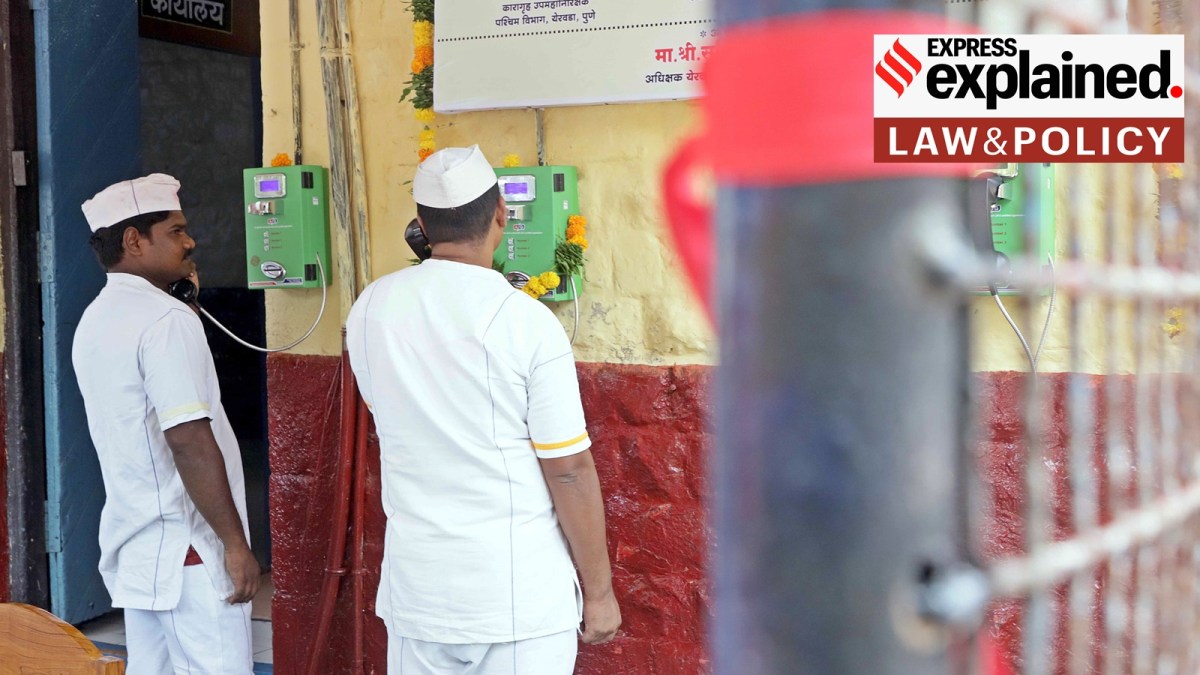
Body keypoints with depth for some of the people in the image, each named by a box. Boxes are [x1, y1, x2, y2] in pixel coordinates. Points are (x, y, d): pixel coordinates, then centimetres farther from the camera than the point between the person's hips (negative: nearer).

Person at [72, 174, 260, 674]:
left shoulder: (97, 320, 13)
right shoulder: (165, 318, -16)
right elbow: (190, 441, -23)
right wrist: (236, 543, -19)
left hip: (134, 540, 10)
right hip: (186, 547, -9)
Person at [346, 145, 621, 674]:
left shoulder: (369, 310, -1)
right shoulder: (528, 322, -15)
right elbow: (569, 471, -13)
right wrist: (599, 590, -1)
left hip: (418, 590, 4)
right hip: (521, 598, -4)